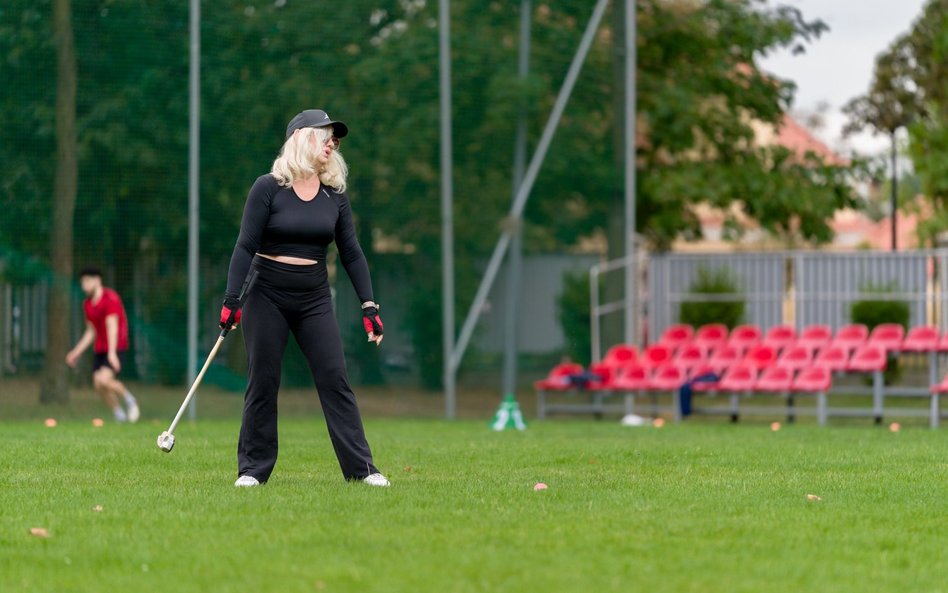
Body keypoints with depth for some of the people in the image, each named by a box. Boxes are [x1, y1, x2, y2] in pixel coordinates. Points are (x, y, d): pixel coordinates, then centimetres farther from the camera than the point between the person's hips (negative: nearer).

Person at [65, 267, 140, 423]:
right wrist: (77, 352, 15)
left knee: (104, 379, -24)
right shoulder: (87, 304, 11)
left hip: (115, 347, -8)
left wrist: (112, 353, -30)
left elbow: (112, 326, -22)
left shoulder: (110, 298, -14)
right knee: (98, 385, -2)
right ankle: (119, 414, 12)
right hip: (99, 348, 8)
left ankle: (129, 399, 0)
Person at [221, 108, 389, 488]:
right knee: (262, 383, 0)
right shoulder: (268, 188, -7)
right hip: (268, 297, -3)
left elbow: (351, 253, 7)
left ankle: (361, 467, -2)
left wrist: (368, 305, 2)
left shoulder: (334, 195, 5)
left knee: (335, 380, -4)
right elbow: (245, 246, -9)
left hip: (315, 300, 3)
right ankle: (253, 468, 9)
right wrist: (232, 299, -16)